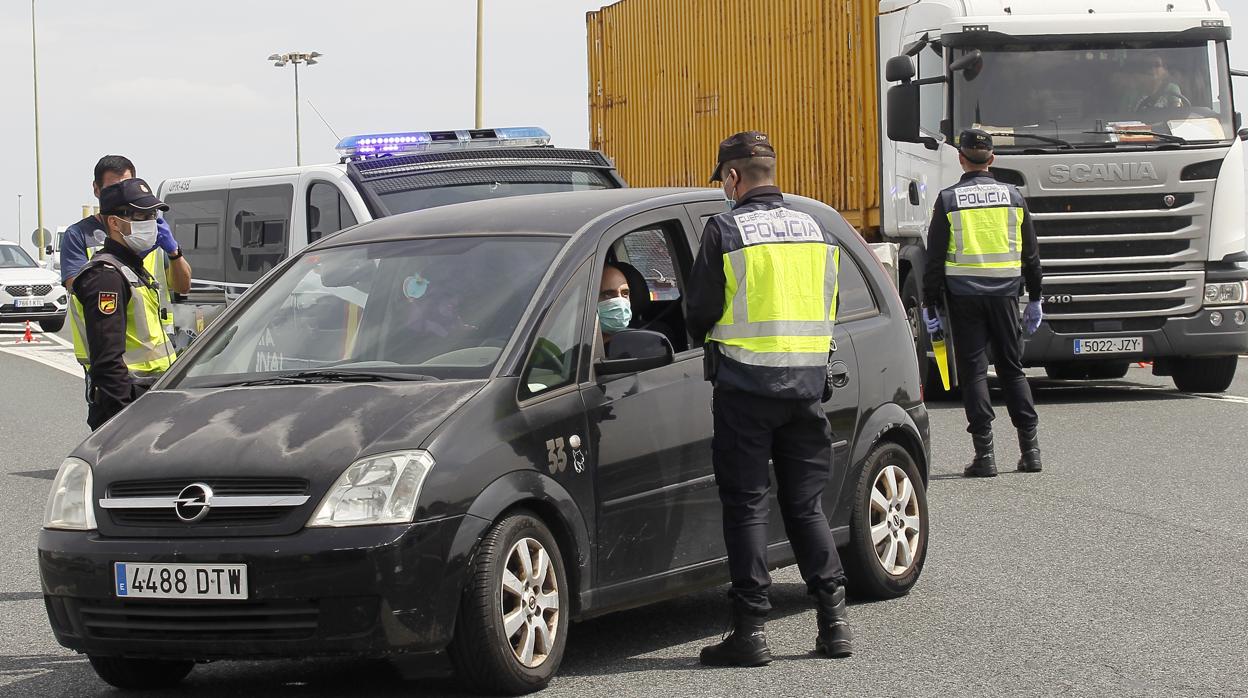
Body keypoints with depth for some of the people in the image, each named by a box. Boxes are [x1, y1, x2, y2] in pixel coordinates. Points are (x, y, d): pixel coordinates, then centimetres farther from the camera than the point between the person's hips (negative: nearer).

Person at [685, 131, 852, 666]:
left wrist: (708, 335, 15)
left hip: (745, 383, -5)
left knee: (745, 506, 1)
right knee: (805, 504, 12)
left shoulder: (726, 230, -8)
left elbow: (699, 311, -6)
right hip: (807, 381, 5)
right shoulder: (815, 231, 9)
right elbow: (828, 308, 13)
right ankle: (833, 619, 9)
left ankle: (751, 630, -1)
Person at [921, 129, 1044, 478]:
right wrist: (1035, 300, 19)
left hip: (964, 296, -3)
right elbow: (1030, 254, 11)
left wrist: (930, 305, 2)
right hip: (1004, 292, 3)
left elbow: (935, 258, -4)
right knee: (1012, 368, 12)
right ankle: (1030, 449, 10)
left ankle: (984, 454, -5)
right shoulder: (1013, 197, 5)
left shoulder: (949, 200, -4)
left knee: (973, 371, 0)